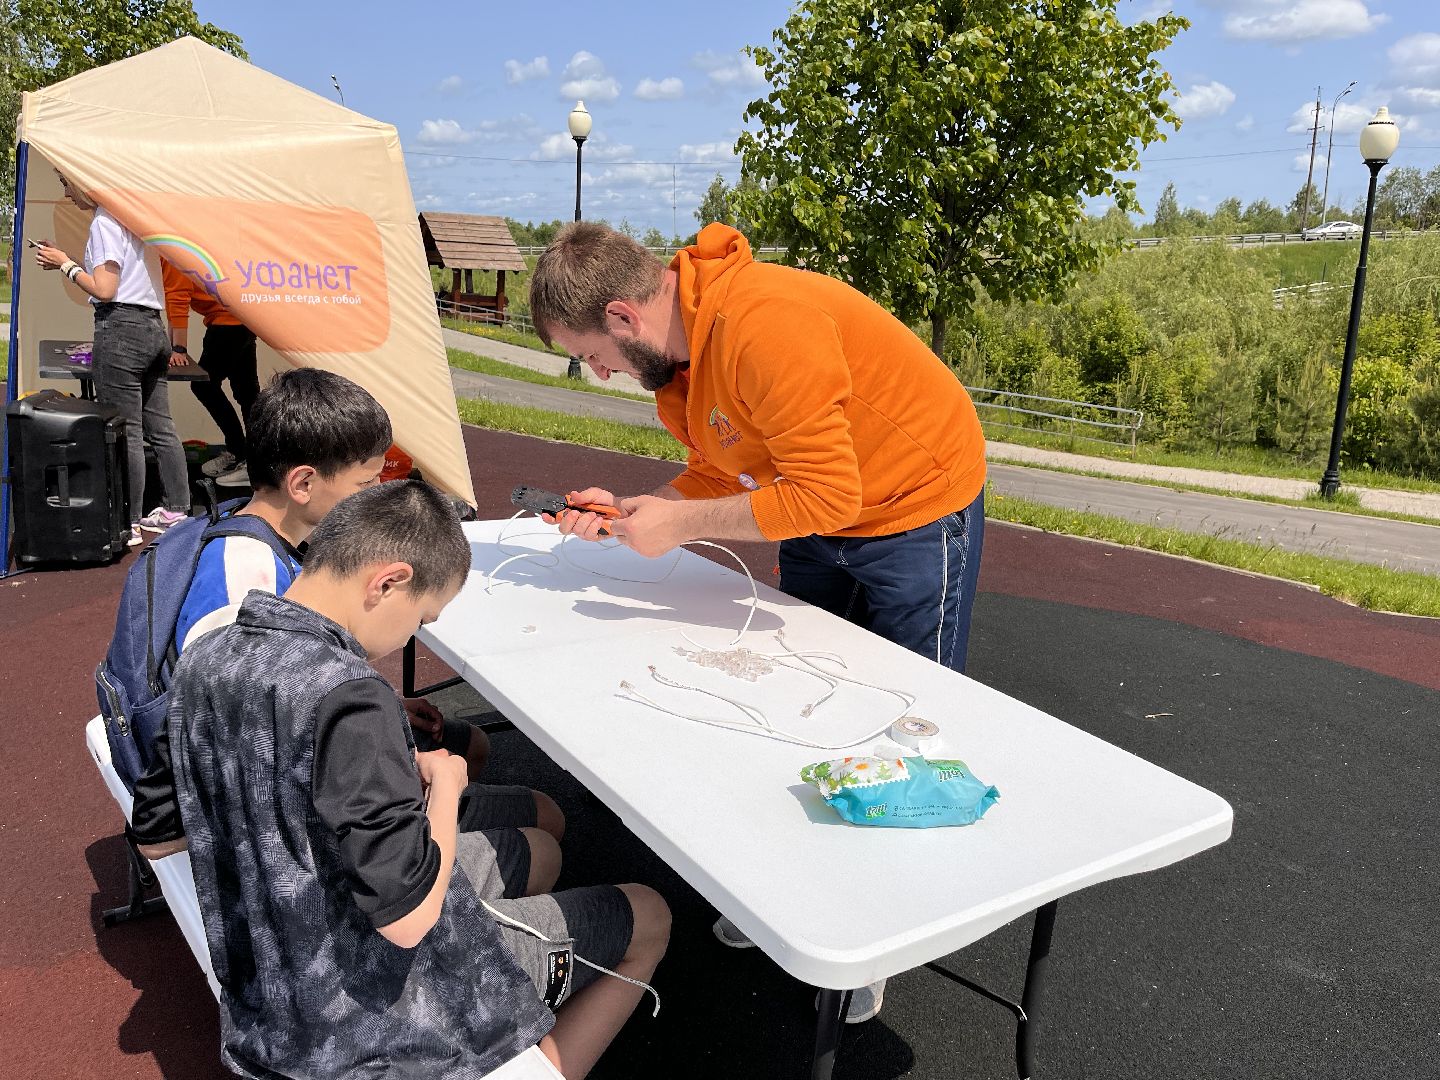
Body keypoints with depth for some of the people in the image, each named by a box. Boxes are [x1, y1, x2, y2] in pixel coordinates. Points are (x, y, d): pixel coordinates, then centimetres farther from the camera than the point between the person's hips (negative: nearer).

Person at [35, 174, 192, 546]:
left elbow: (104, 289, -13)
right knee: (160, 427, 11)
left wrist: (66, 265, -1)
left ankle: (127, 524, 0)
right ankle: (175, 511, 16)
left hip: (121, 327, -9)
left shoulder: (104, 222, -8)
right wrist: (69, 264, 16)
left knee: (125, 431, -5)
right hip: (153, 326, 9)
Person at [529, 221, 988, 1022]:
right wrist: (627, 512, -10)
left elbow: (825, 494, -34)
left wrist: (679, 523, -27)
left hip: (918, 511, -9)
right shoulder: (675, 349, -5)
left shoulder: (763, 326, -34)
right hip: (818, 511, 9)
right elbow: (720, 478, 5)